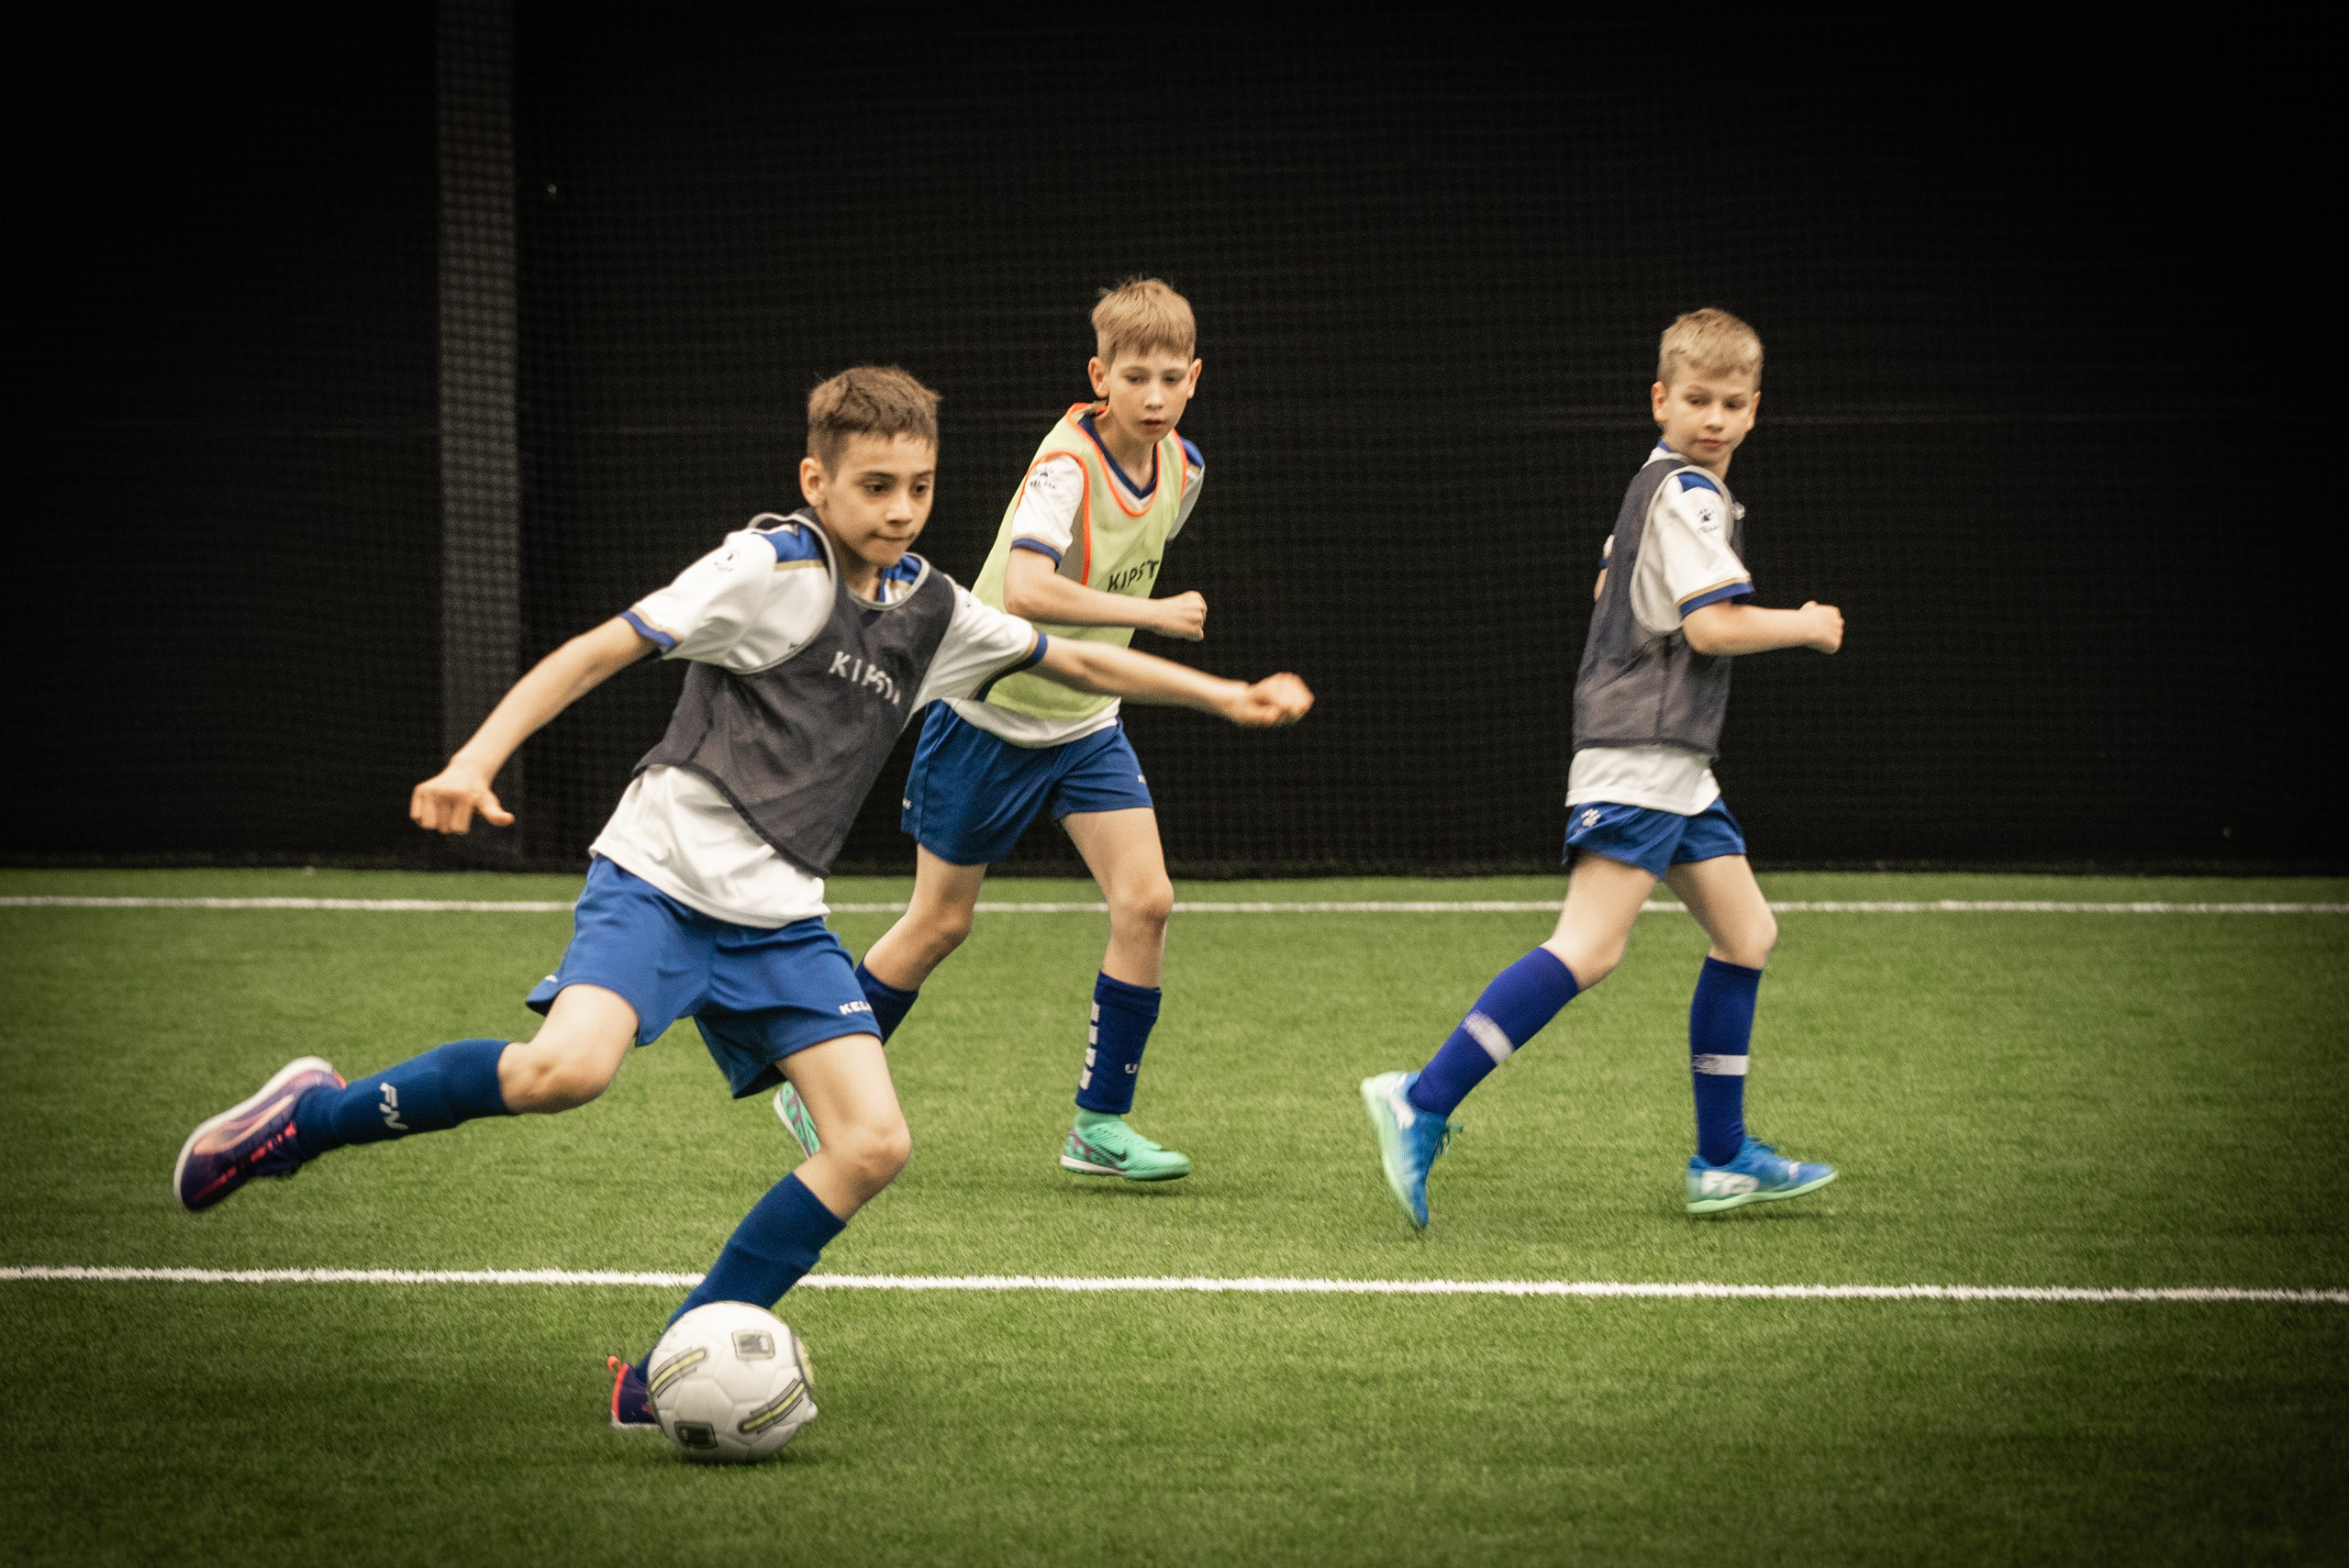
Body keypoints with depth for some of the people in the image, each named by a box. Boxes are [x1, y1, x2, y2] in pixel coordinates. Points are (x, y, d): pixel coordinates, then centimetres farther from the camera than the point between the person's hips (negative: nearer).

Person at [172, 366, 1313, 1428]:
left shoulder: (933, 613, 12)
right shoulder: (773, 569, -8)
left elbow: (1078, 663, 27)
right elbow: (600, 652, -13)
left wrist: (1225, 696, 26)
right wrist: (477, 761, -25)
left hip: (778, 918, 7)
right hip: (661, 874, -7)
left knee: (874, 1142, -9)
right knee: (569, 1066, -33)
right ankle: (313, 1117, -10)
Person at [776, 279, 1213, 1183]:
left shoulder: (1182, 469, -3)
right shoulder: (1067, 462, -26)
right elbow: (1024, 590, -42)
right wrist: (1153, 614, -40)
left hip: (1084, 719, 6)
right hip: (990, 712, -6)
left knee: (1146, 901, -9)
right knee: (941, 922, 4)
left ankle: (1100, 1124, 0)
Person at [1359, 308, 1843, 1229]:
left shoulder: (1658, 485, 20)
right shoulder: (1689, 496, -12)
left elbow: (1608, 586, 36)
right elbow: (1714, 625, -20)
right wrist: (1803, 627, -6)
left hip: (1674, 763, 11)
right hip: (1639, 760, -11)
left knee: (1746, 934, 13)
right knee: (1589, 948, -20)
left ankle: (1722, 1160, 16)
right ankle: (1423, 1105, -25)